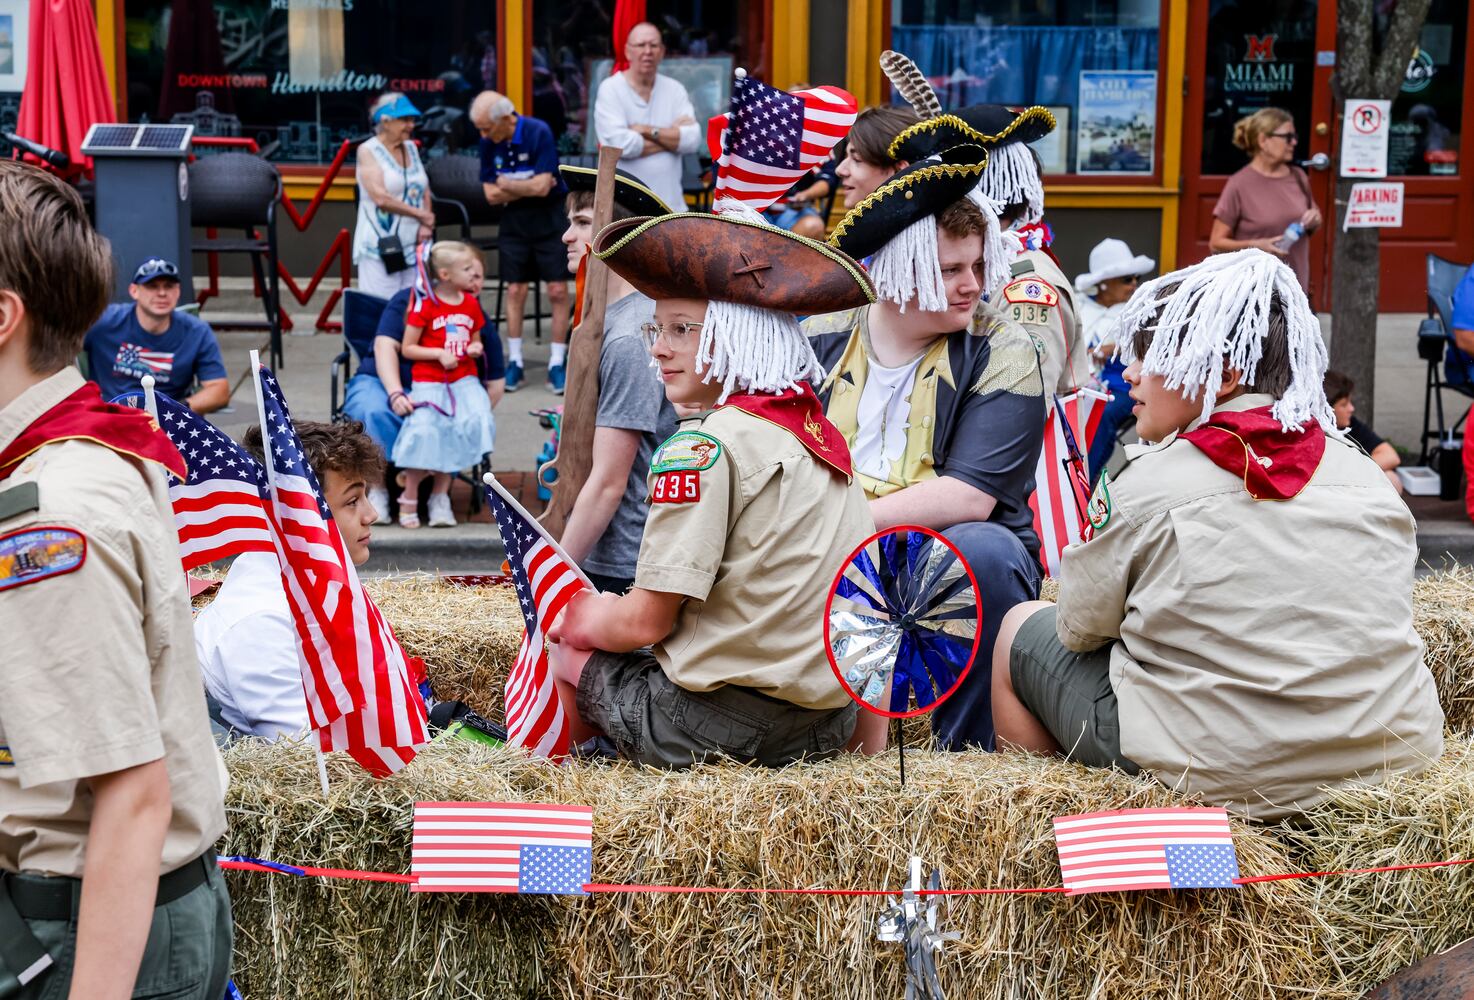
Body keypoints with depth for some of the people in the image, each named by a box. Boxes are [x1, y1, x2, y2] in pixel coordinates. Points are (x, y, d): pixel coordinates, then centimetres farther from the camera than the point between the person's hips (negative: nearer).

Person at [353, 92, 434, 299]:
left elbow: (425, 191, 15)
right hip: (381, 248, -6)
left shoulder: (411, 148, 14)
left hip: (414, 245, 6)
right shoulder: (368, 151, -4)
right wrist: (420, 215, -10)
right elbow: (381, 198, -15)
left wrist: (426, 225, -4)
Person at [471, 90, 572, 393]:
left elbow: (542, 186, -20)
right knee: (515, 290, 3)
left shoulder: (538, 132, -16)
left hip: (549, 217, -4)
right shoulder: (489, 142, -2)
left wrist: (507, 185, -8)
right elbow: (492, 194, -3)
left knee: (558, 291, -4)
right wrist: (529, 187, -12)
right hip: (513, 220, 4)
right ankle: (514, 361, 11)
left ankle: (557, 363, 2)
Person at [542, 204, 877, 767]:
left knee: (559, 653, 15)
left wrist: (573, 618, 7)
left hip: (725, 722, -7)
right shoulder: (819, 430, 7)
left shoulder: (704, 446, -15)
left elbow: (645, 621, -14)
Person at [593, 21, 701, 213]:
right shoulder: (610, 89, -3)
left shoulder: (675, 89, 10)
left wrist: (648, 131, -12)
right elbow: (620, 144, -17)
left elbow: (692, 139, -3)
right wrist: (672, 136, -5)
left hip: (670, 204, 4)